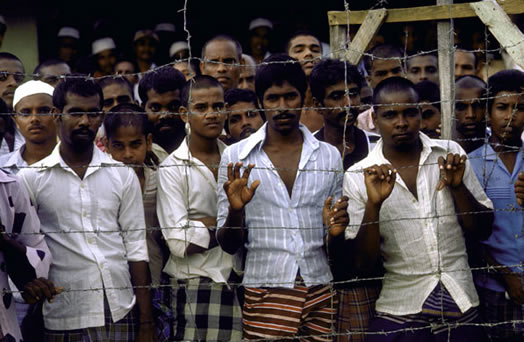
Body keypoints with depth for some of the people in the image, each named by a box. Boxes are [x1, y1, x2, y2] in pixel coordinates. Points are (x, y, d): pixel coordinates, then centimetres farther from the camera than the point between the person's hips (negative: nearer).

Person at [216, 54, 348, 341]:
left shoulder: (329, 155, 7)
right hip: (265, 295, -2)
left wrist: (336, 227, -8)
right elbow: (228, 245, 1)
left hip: (320, 294, 2)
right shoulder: (236, 156, 0)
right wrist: (235, 210, -18)